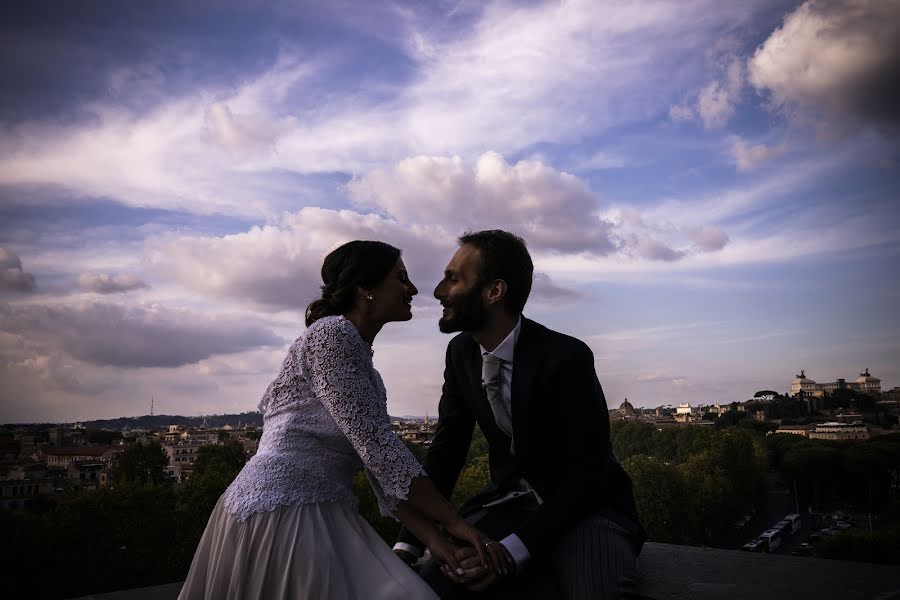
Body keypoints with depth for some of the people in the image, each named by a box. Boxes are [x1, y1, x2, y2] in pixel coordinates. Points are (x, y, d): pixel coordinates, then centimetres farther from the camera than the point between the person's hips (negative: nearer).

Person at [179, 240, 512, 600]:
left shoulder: (367, 371, 14)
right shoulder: (331, 334, -13)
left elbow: (382, 469, 7)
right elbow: (377, 446, -18)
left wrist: (431, 536, -5)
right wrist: (453, 522, -13)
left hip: (321, 519, 8)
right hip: (277, 513, -8)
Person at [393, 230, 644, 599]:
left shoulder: (567, 357, -23)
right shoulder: (461, 352, -3)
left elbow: (587, 475, -21)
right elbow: (446, 451, 2)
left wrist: (512, 550, -32)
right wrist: (407, 545, -9)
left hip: (584, 505, -5)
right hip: (509, 502, 5)